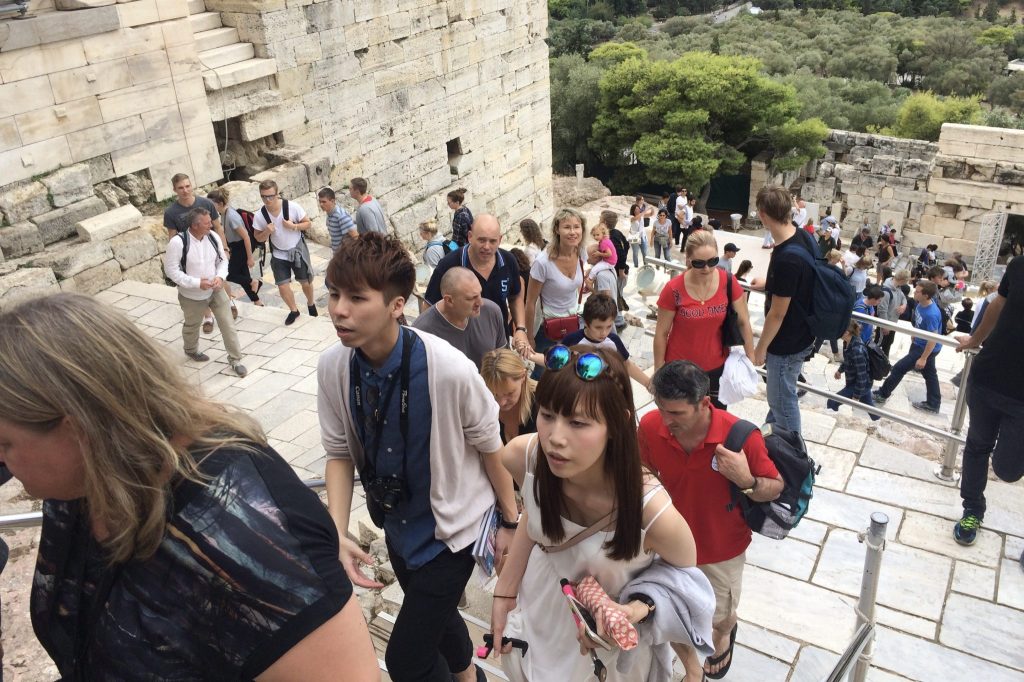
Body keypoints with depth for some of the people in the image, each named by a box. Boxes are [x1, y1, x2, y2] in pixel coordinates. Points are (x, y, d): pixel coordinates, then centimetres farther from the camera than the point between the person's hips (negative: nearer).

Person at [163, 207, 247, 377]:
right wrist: (197, 283, -27)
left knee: (228, 324, 1)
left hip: (216, 291, 3)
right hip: (192, 295, -3)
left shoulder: (213, 237, -11)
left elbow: (222, 260, 2)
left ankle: (235, 359, 16)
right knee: (192, 326, 22)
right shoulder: (178, 243, -26)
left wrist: (220, 277, -18)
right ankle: (191, 350, 52)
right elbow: (171, 270, -21)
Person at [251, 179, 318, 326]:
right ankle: (294, 311, 25)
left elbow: (308, 223, -9)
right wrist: (267, 232, -25)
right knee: (283, 286, -3)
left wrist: (294, 226, -27)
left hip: (298, 250, -1)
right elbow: (258, 238, -4)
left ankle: (310, 303, 43)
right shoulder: (259, 215, -17)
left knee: (305, 282, 11)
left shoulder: (292, 207, -22)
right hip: (279, 254, 1)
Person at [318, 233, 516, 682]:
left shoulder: (448, 370, -31)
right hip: (397, 524, 5)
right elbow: (340, 454, -5)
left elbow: (490, 447, -16)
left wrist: (510, 522, -3)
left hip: (451, 526, -5)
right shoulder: (332, 368, -18)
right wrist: (338, 535, -16)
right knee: (435, 617, 28)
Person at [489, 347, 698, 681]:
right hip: (540, 605, 3)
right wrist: (505, 590, 2)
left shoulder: (654, 513, -40)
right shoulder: (521, 457, -28)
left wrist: (638, 609, -32)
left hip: (614, 627, -3)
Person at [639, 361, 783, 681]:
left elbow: (776, 488, -18)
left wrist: (746, 481, -37)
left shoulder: (741, 435, -31)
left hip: (722, 550, -1)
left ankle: (725, 633, 64)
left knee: (719, 616, 25)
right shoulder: (650, 427, -22)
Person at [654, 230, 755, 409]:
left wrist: (750, 357, 1)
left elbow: (743, 322, 0)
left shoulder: (729, 283, -13)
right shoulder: (674, 289, -19)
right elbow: (661, 333, -9)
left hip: (717, 366, 2)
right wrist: (659, 370, -5)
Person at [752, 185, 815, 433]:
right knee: (778, 393, 27)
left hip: (788, 342, -9)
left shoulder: (786, 259, -32)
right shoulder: (804, 237, -4)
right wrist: (769, 284, 30)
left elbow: (777, 313, -23)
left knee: (783, 400, 9)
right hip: (800, 333, 9)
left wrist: (760, 348, -11)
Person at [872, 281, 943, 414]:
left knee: (898, 368, -2)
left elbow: (933, 339, -27)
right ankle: (933, 404, 33)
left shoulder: (931, 314, -33)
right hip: (919, 344, 9)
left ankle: (882, 395, 13)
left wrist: (923, 358, -23)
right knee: (929, 374, 19)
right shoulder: (921, 304, -8)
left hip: (925, 348, -9)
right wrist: (913, 338, 22)